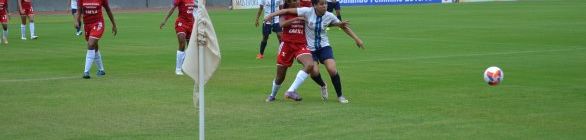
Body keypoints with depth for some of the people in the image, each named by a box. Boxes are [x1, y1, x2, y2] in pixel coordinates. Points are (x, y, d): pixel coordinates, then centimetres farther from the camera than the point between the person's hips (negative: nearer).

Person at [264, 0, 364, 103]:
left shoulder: (329, 16, -9)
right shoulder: (308, 12, -16)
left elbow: (344, 26, 5)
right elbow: (288, 11, -13)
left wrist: (356, 39, 5)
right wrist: (272, 15, -17)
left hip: (324, 46, 1)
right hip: (310, 48, -1)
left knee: (332, 69, -17)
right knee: (314, 72, -18)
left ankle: (340, 96, 3)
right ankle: (323, 86, 19)